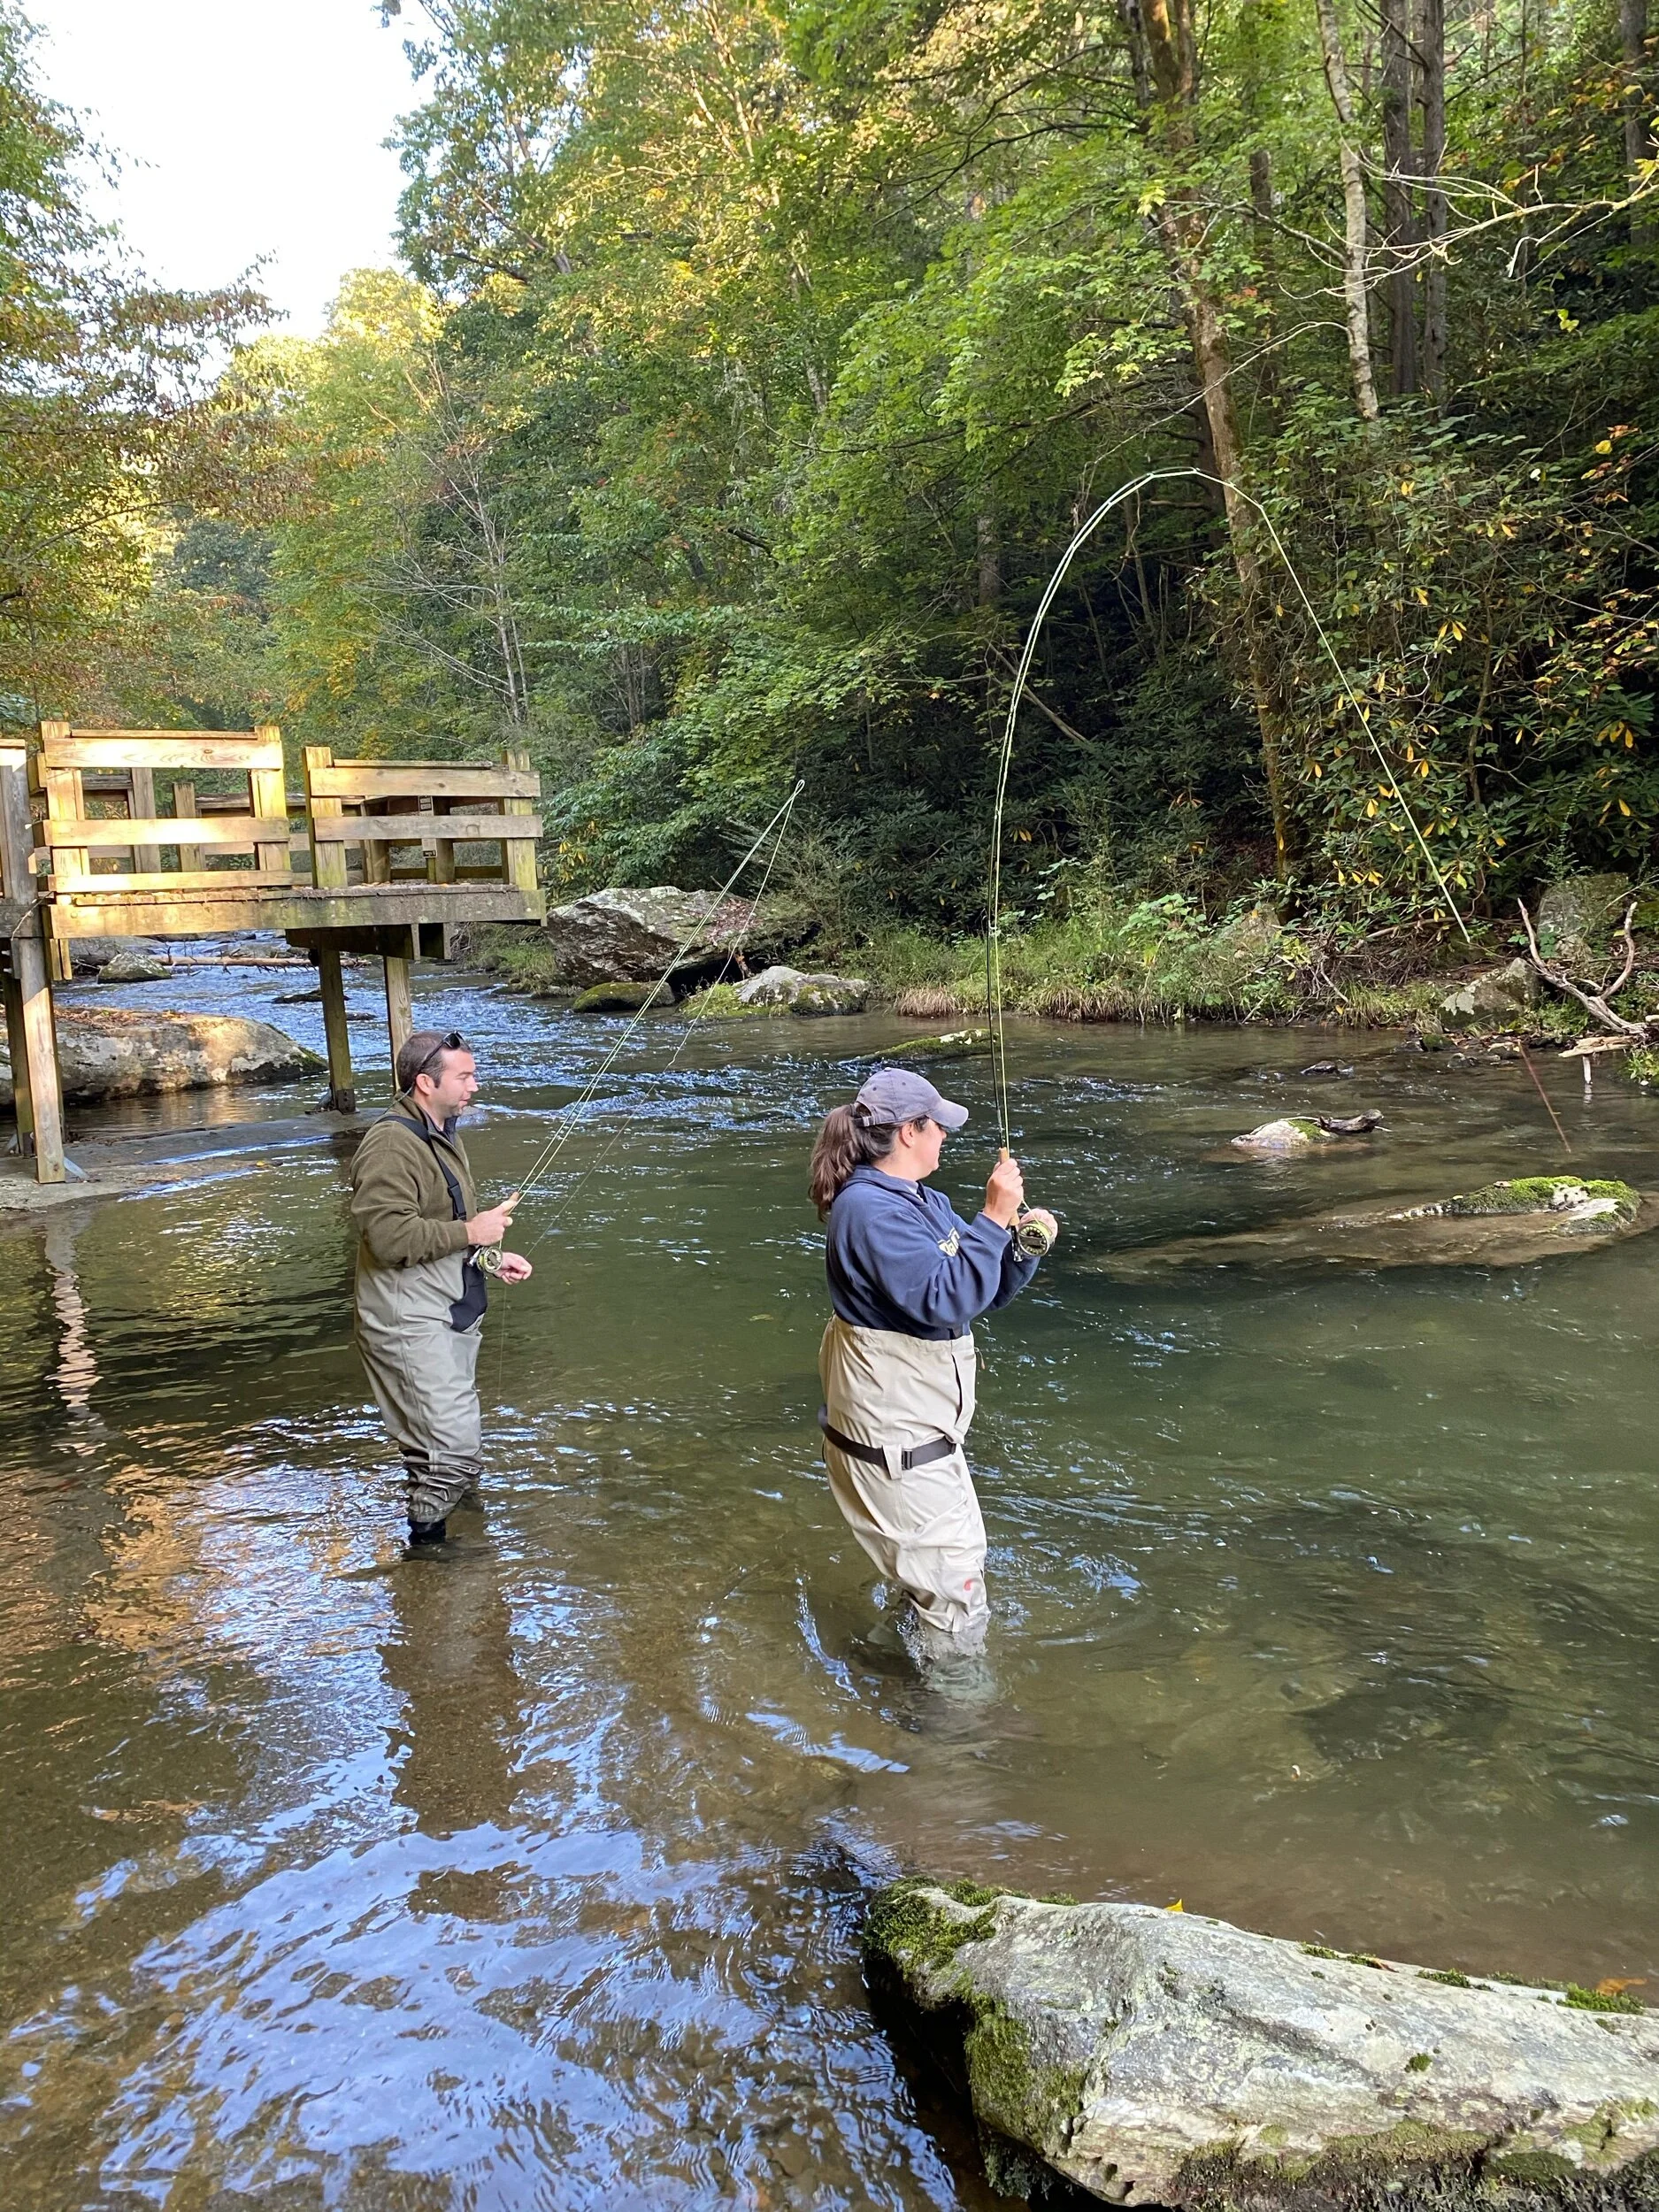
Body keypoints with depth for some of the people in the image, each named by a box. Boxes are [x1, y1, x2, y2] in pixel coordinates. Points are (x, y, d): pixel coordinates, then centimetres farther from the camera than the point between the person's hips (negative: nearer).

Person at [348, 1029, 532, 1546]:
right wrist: (471, 1233, -21)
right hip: (409, 1324, -11)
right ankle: (425, 1541, 5)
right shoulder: (392, 1144, -19)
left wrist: (491, 1257, 12)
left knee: (444, 1443, 20)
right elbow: (389, 1236, -29)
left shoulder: (444, 1137, 16)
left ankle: (432, 1534, 35)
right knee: (457, 1450, -12)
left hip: (450, 1317, 11)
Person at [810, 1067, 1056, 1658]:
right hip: (894, 1443, -11)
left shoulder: (928, 1203, 9)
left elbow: (989, 1291, 12)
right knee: (957, 1601, -1)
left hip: (922, 1427, 11)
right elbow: (947, 1300, -30)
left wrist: (1023, 1244, -5)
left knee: (950, 1569, 28)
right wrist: (994, 1217, -26)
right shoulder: (870, 1209, -21)